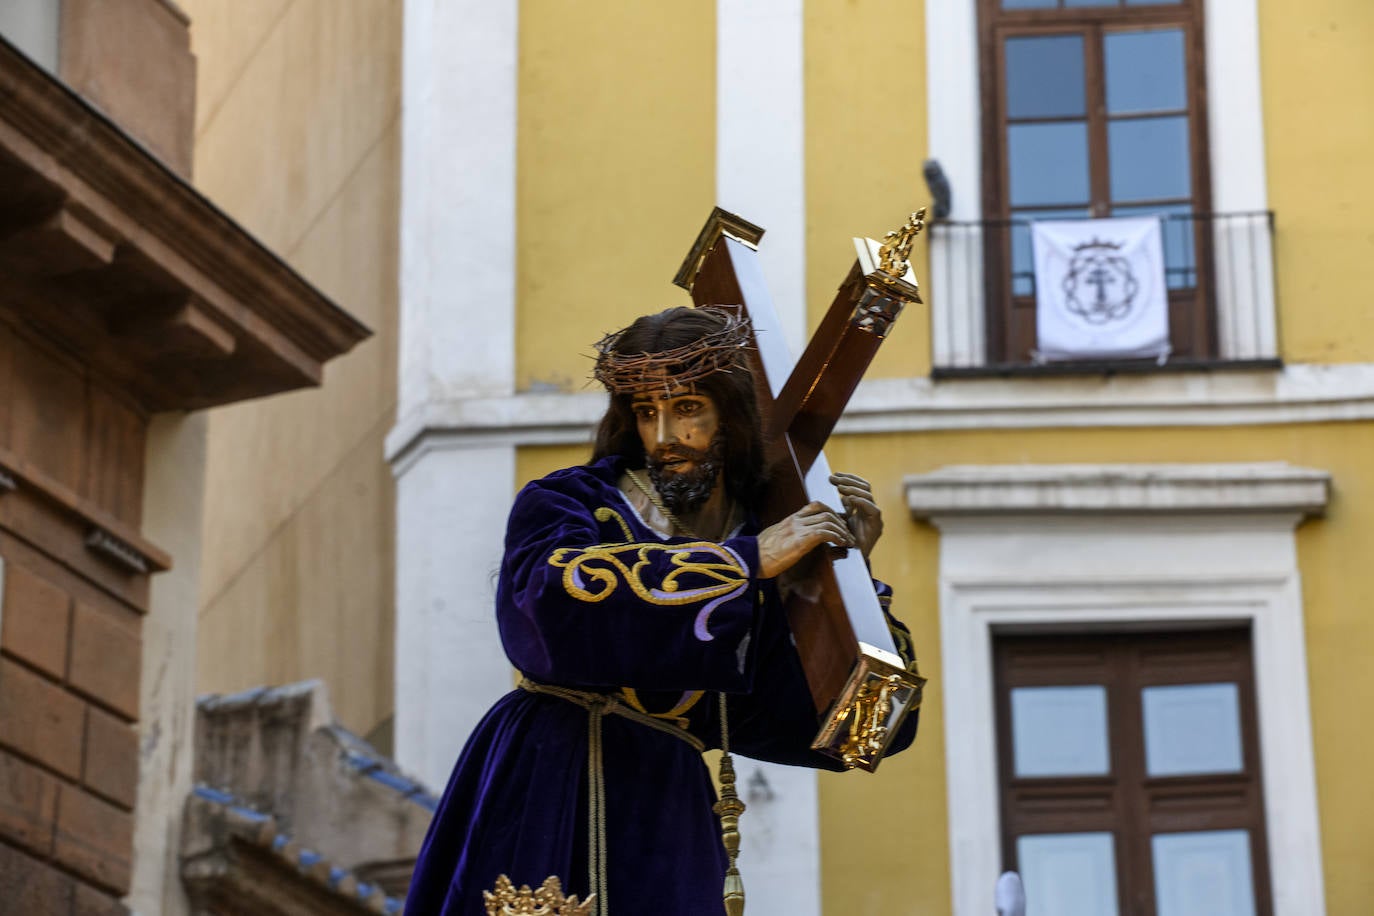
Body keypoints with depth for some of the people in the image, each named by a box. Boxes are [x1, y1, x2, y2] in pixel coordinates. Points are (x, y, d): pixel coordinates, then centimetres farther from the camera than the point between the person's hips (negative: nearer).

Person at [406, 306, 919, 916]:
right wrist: (747, 562, -15)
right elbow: (560, 597, -19)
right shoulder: (565, 502, 6)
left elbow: (823, 725, 9)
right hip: (544, 790, -3)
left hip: (665, 811, 3)